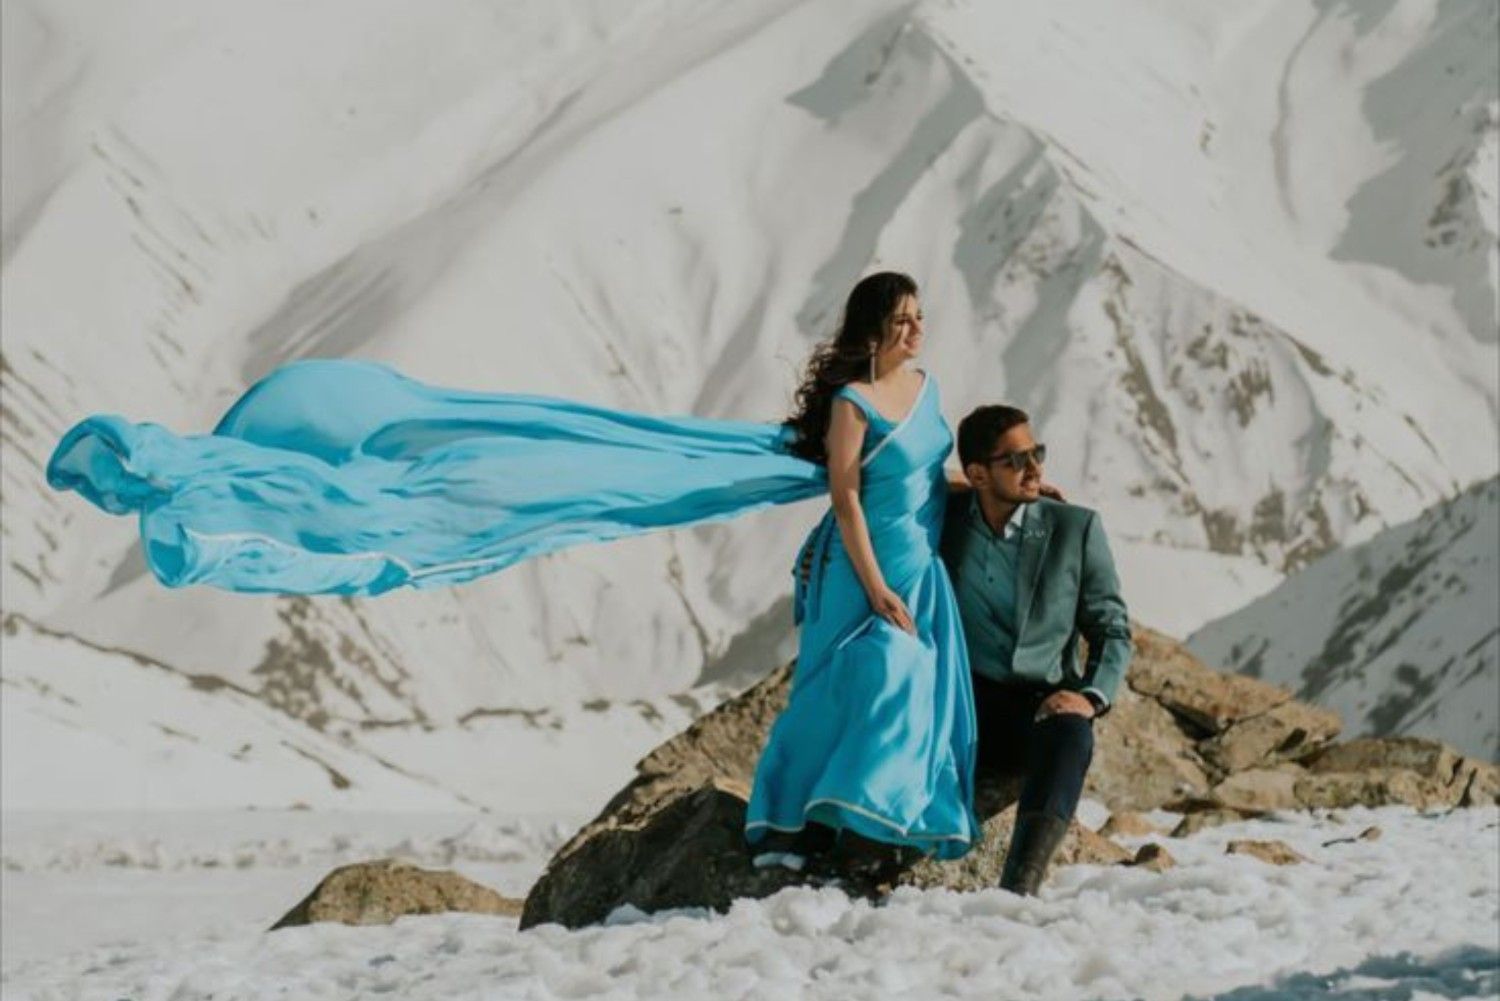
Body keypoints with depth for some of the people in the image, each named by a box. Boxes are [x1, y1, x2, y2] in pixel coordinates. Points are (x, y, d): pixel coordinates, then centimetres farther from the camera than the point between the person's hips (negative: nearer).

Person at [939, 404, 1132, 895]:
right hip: (967, 705, 1)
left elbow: (1112, 629, 7)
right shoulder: (943, 522, 6)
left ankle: (1018, 888, -54)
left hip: (1043, 706, -1)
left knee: (1070, 736, -38)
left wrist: (1091, 696, -13)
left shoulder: (1076, 527, 3)